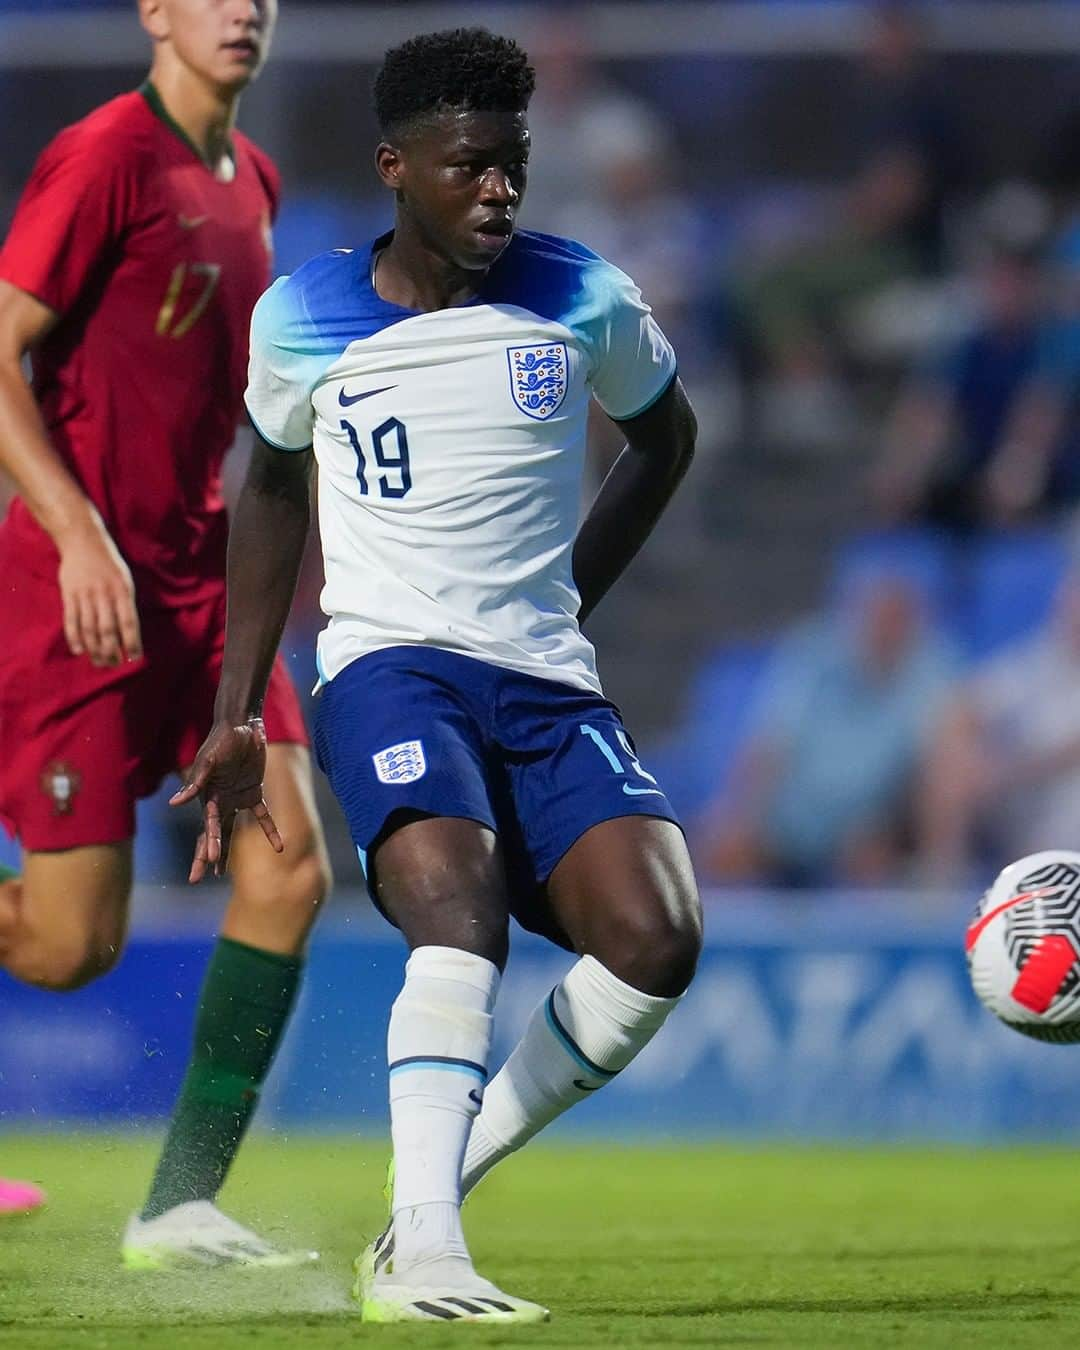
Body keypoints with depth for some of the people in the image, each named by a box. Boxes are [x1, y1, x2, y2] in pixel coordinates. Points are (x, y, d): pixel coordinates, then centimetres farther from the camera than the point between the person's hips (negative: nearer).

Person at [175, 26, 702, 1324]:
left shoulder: (582, 301, 3)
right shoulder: (300, 319, 2)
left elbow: (664, 434, 23)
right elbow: (272, 487, 19)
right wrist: (235, 715, 17)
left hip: (548, 682, 3)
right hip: (390, 667, -3)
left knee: (655, 940, -20)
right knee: (460, 916, -31)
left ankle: (440, 1183, -4)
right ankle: (423, 1256, -40)